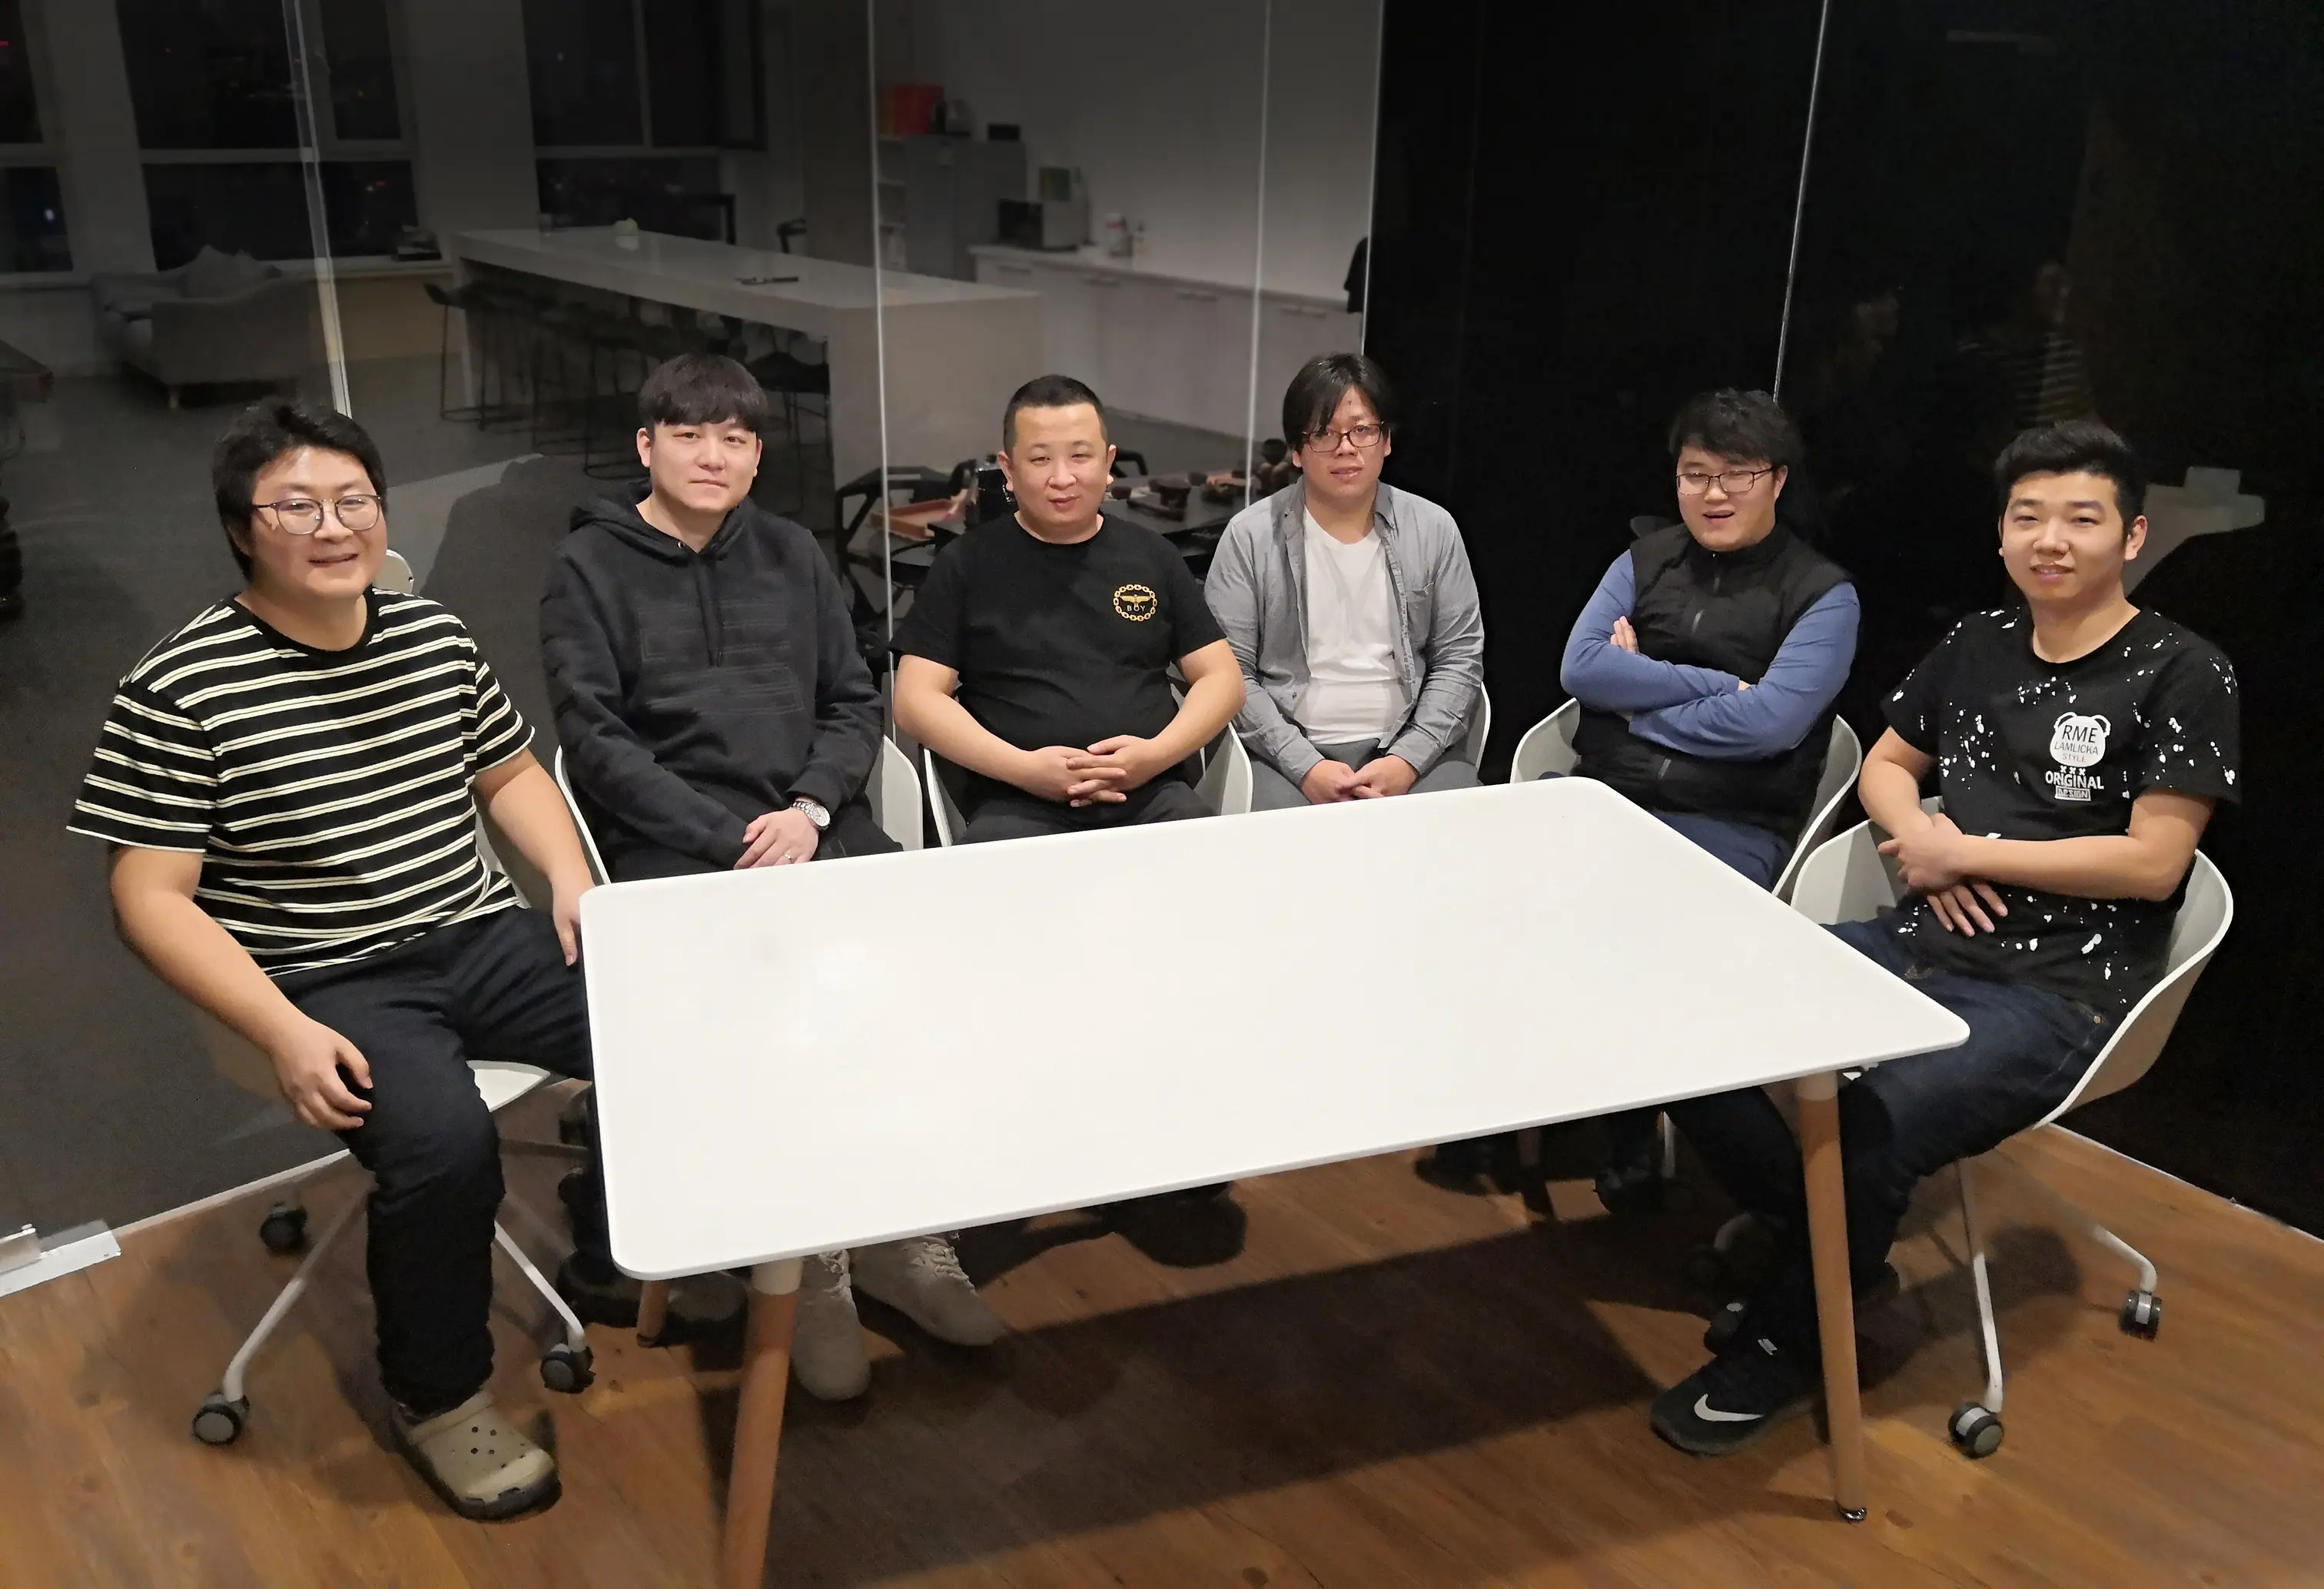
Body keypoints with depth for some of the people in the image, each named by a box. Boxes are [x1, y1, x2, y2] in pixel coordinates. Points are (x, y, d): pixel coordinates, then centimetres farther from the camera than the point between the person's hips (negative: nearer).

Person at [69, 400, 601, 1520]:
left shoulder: (438, 639, 6)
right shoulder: (181, 688, -11)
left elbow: (509, 771, 21)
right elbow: (151, 897, -10)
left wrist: (571, 881, 3)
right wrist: (285, 1032, -20)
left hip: (485, 938, 5)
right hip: (331, 982, -5)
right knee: (444, 1146, -31)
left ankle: (619, 1251, 15)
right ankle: (435, 1396, -1)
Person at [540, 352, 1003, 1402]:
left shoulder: (792, 555, 17)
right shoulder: (590, 566, 5)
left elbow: (855, 705, 13)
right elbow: (596, 737, -4)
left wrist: (811, 809, -7)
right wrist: (733, 839, -14)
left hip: (812, 821, 4)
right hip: (671, 843, -4)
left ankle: (902, 1227, -5)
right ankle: (809, 1262, -13)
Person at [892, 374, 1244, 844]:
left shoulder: (1153, 556, 17)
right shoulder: (967, 563, 10)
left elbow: (1223, 679, 14)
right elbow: (915, 700, 5)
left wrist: (1156, 754, -6)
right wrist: (1024, 768, -10)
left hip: (1153, 796, 2)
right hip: (1017, 807, -2)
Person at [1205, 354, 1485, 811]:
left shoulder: (1433, 529, 8)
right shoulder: (1251, 536, 1)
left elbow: (1460, 658, 8)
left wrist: (1408, 760, -7)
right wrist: (1306, 767, -13)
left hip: (1409, 747, 2)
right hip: (1286, 752, -2)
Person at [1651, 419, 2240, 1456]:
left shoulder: (2182, 676, -4)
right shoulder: (1978, 644, 13)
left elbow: (2151, 864, -11)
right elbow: (1885, 766, 23)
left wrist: (1967, 852, -9)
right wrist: (1920, 842, 0)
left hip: (2057, 994, -6)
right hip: (1918, 943, 7)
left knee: (1869, 1127, -34)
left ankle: (1786, 1344, -5)